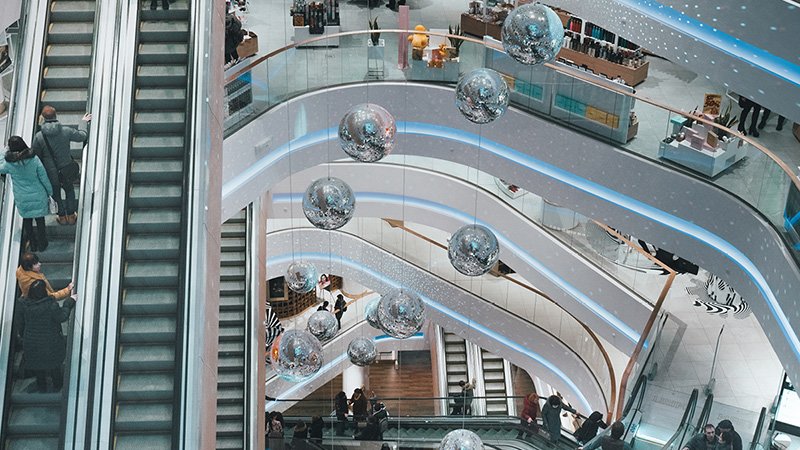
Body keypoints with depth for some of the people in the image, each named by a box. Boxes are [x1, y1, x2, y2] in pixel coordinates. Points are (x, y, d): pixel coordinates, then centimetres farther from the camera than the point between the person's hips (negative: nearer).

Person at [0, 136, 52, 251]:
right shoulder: (34, 160, -18)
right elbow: (44, 178, -10)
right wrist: (50, 191, 6)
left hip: (22, 199, 0)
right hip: (38, 196, 0)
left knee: (27, 221, 21)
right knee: (40, 221, 17)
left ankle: (33, 245, 34)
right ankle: (42, 245, 31)